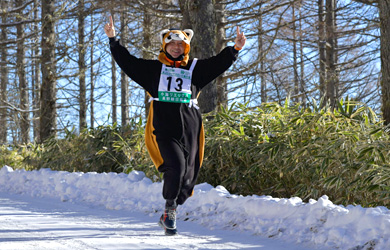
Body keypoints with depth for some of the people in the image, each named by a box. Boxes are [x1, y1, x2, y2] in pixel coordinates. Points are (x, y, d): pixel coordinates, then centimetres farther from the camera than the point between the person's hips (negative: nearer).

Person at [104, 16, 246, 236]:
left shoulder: (195, 69, 14)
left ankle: (169, 216, 20)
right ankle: (170, 209, -5)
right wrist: (114, 40, 5)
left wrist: (235, 48, -8)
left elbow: (219, 63, 6)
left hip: (190, 132, 2)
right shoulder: (153, 69, 13)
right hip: (164, 131, -2)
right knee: (175, 168, -24)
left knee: (188, 176, 2)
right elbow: (127, 61, 13)